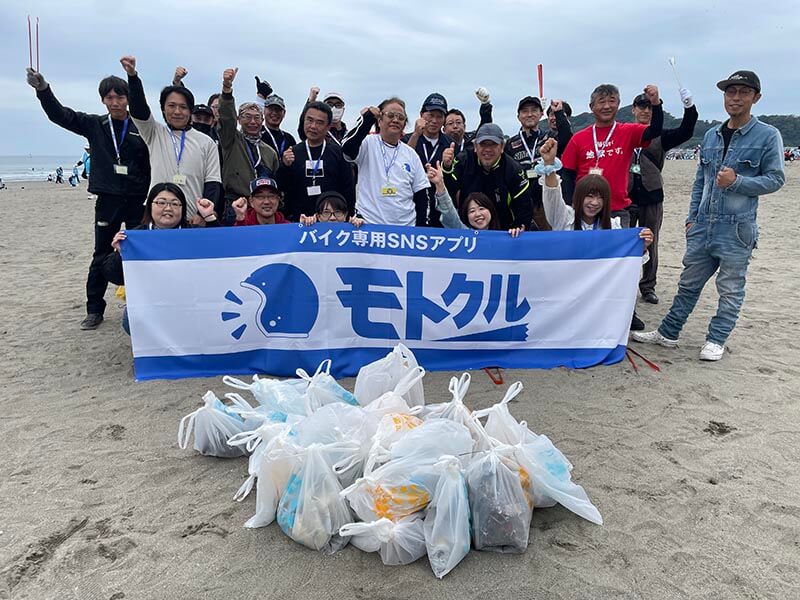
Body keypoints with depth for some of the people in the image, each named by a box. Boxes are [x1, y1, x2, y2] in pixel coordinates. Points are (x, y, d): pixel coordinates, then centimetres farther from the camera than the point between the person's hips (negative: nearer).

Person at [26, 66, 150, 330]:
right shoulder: (94, 125, 7)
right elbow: (60, 115, -1)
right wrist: (43, 89, -18)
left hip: (138, 200, -1)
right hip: (107, 200, 2)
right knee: (101, 256, 6)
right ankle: (94, 310, 15)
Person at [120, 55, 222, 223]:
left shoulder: (206, 142, 8)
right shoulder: (154, 135, 11)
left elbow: (212, 183, 3)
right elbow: (139, 109, -4)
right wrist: (132, 75, -19)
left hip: (194, 222, 0)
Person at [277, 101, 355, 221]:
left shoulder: (338, 152, 2)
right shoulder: (292, 152, 6)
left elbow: (348, 190, 2)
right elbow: (281, 189, 4)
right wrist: (285, 166, -12)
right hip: (298, 220, 1)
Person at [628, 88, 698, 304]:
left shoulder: (660, 136, 6)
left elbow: (685, 133, -9)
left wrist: (689, 108, -25)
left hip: (652, 198, 1)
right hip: (626, 198, -1)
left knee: (650, 245, 8)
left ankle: (648, 287, 19)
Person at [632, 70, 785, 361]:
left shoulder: (767, 135, -3)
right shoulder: (711, 135, 12)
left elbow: (775, 179, -4)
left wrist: (737, 182, -18)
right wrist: (691, 217, 10)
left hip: (737, 230, -4)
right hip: (702, 226, 5)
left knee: (730, 289, 4)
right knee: (689, 283, 11)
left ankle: (716, 340, 17)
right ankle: (668, 333, 20)